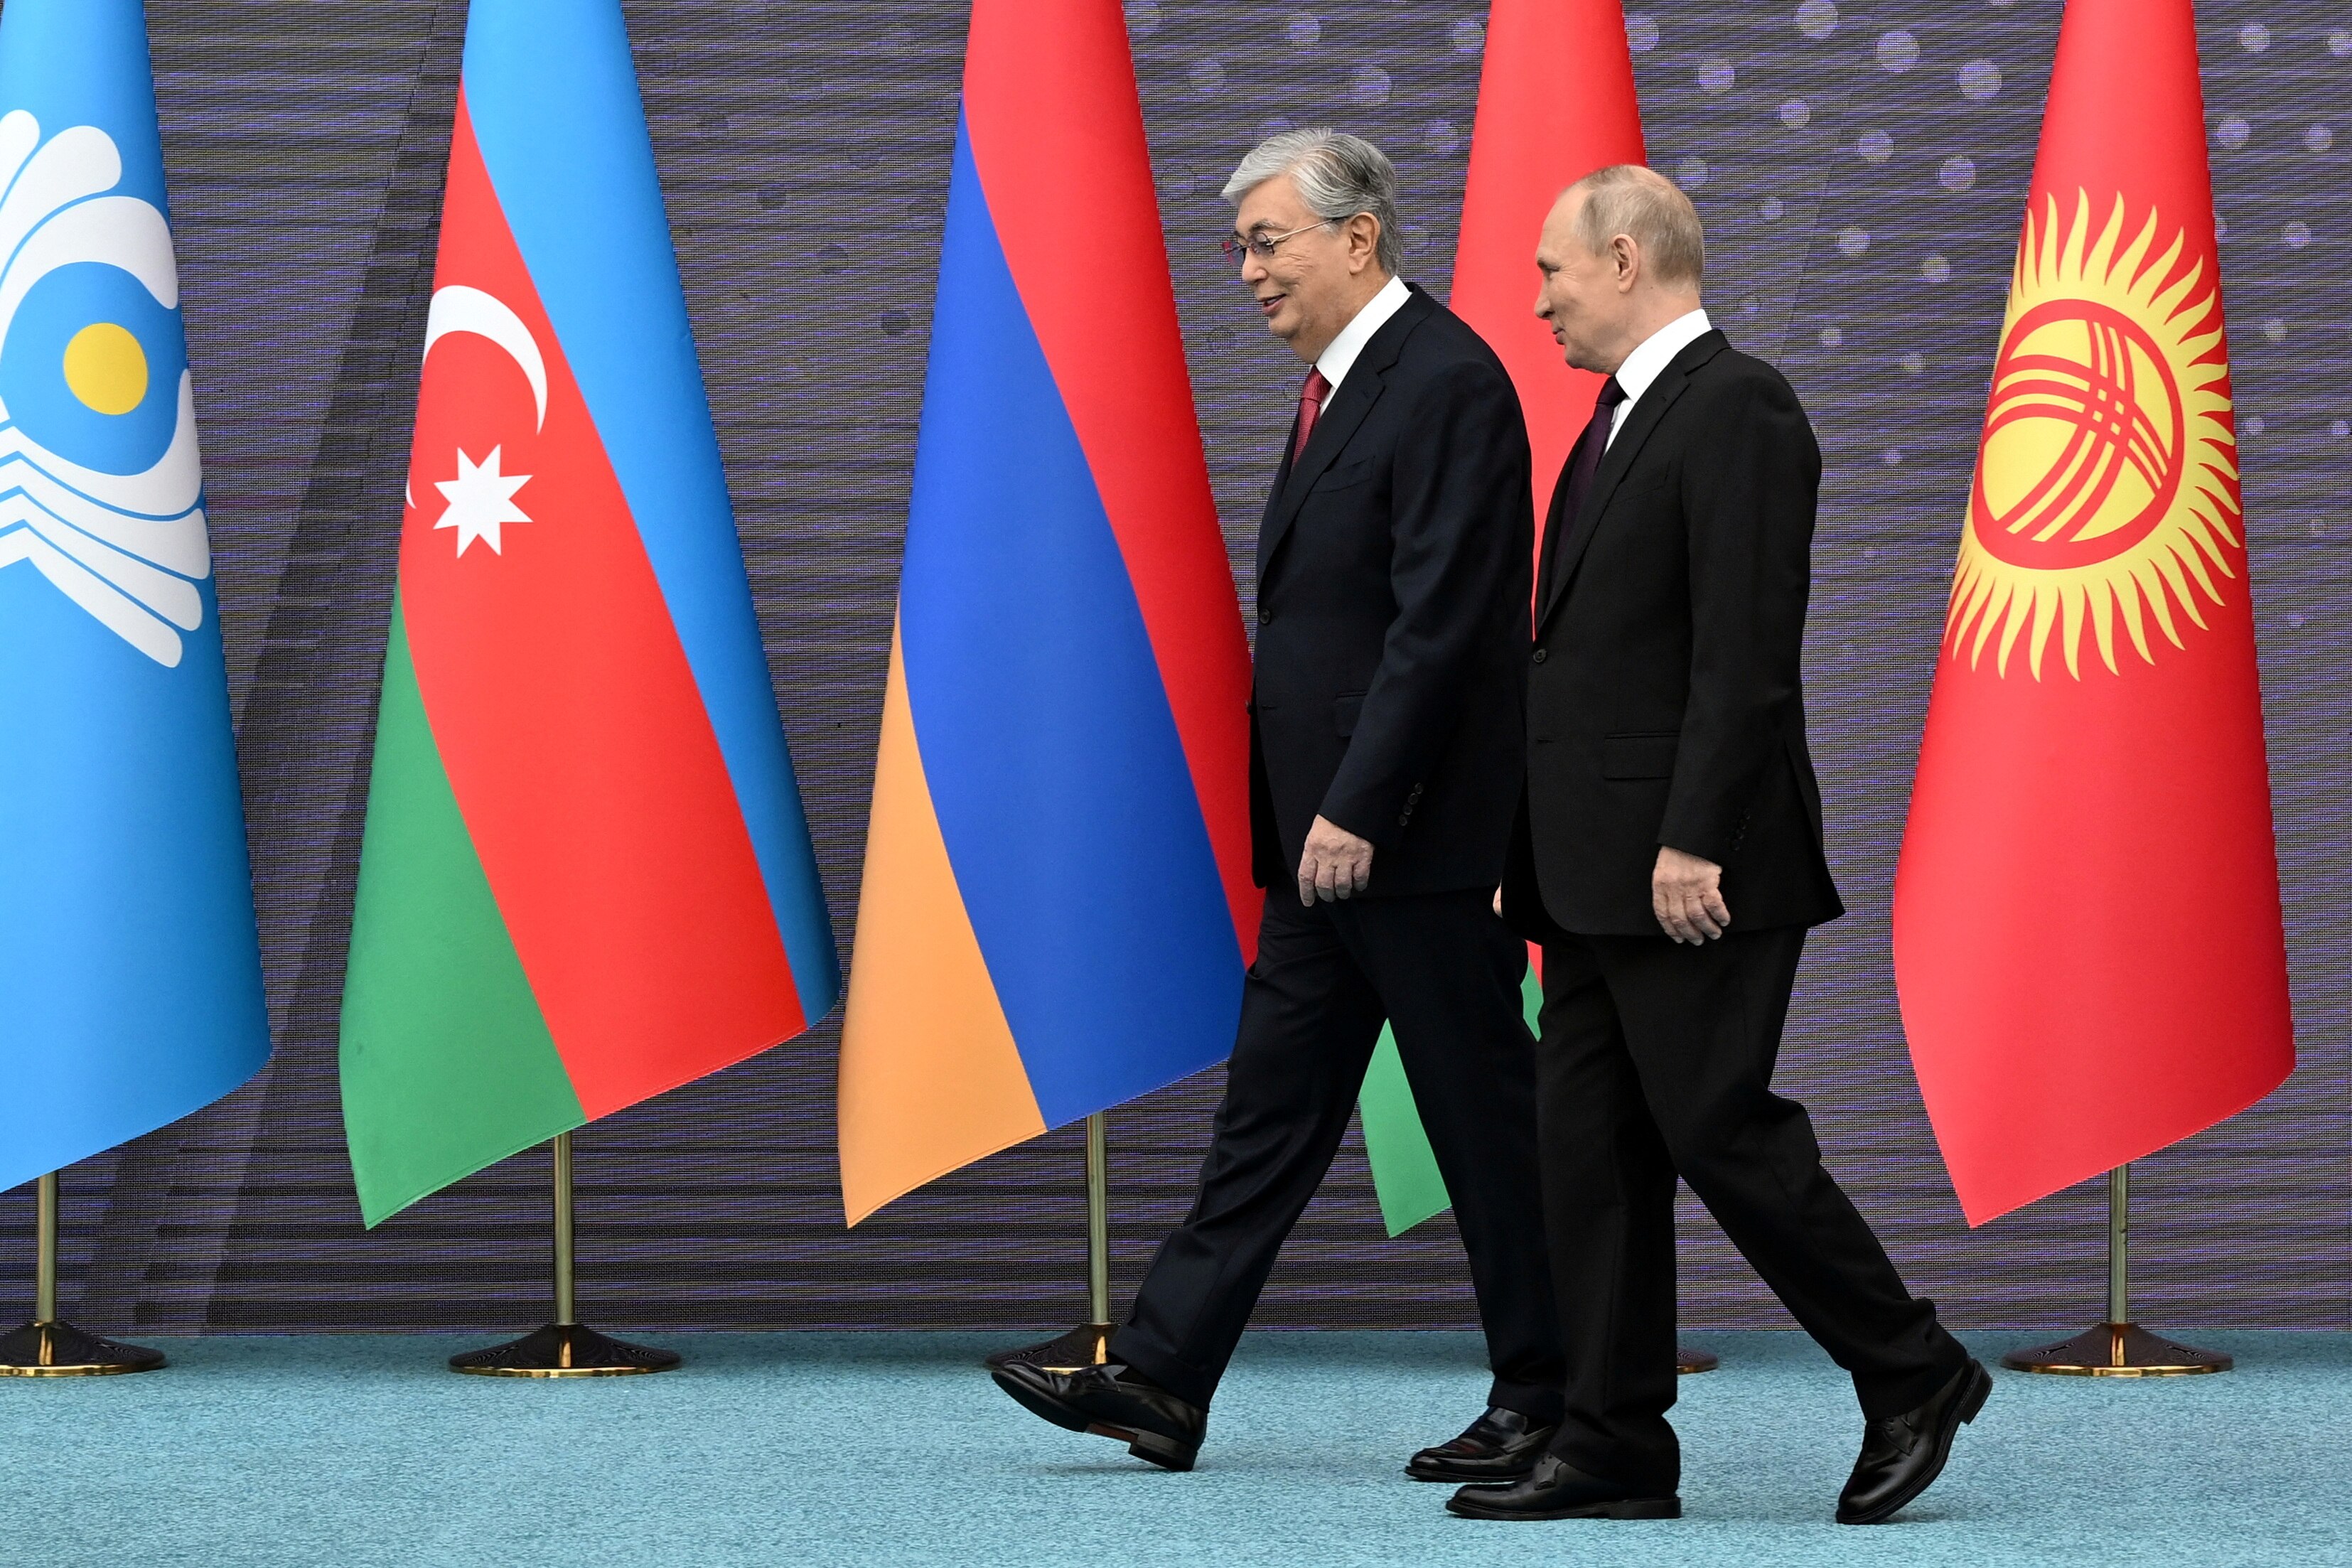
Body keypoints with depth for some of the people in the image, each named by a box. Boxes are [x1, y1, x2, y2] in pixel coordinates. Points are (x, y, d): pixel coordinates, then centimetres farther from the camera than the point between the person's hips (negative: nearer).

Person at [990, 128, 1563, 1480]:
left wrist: (1358, 809, -24)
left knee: (1485, 1117, -1)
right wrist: (1312, 817, 17)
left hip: (1416, 832, -10)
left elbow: (1439, 619, -21)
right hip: (1330, 836, 10)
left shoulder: (1446, 381, -15)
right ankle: (1161, 1382, 11)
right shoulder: (1342, 384, 17)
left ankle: (1547, 1406, 8)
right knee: (1271, 1105, 9)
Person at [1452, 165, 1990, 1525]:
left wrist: (1693, 844, -23)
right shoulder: (1622, 420, 19)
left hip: (1692, 869, -10)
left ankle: (1915, 1375, 6)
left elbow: (1746, 653, -19)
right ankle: (1616, 1449, 9)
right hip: (1600, 874, 10)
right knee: (1591, 1151, 6)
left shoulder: (1737, 409, -12)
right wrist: (1551, 858, 16)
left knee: (1721, 1129, -8)